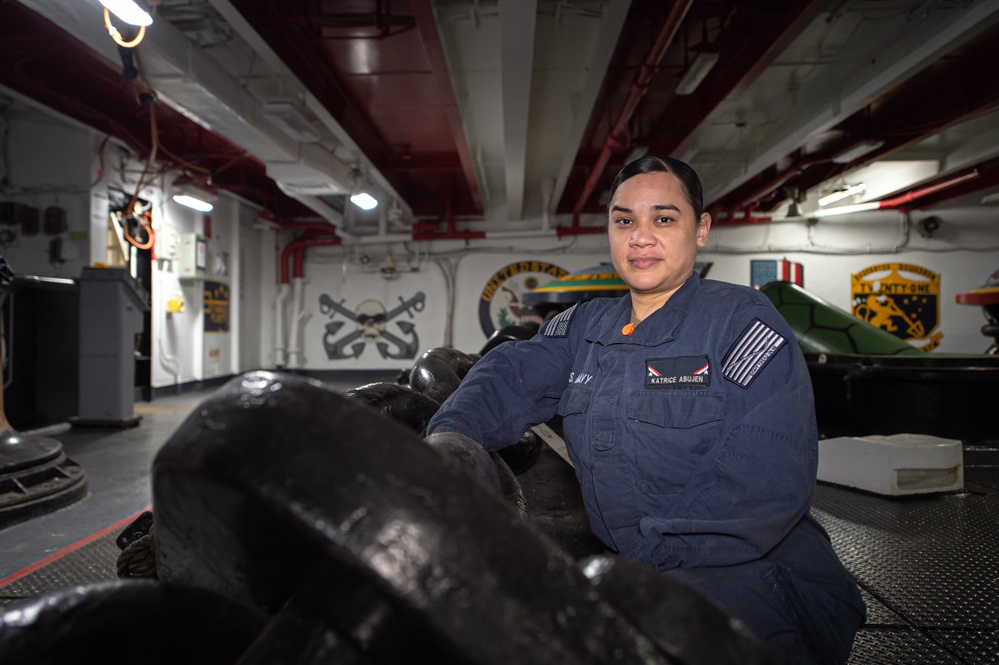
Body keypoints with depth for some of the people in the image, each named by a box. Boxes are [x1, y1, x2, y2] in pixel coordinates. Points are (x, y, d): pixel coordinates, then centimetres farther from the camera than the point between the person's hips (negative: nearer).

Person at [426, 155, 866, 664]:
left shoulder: (742, 319, -8)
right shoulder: (584, 327, 11)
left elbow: (766, 482, -18)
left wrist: (644, 558, -23)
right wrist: (449, 436, -20)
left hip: (755, 576, -4)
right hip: (622, 571, 5)